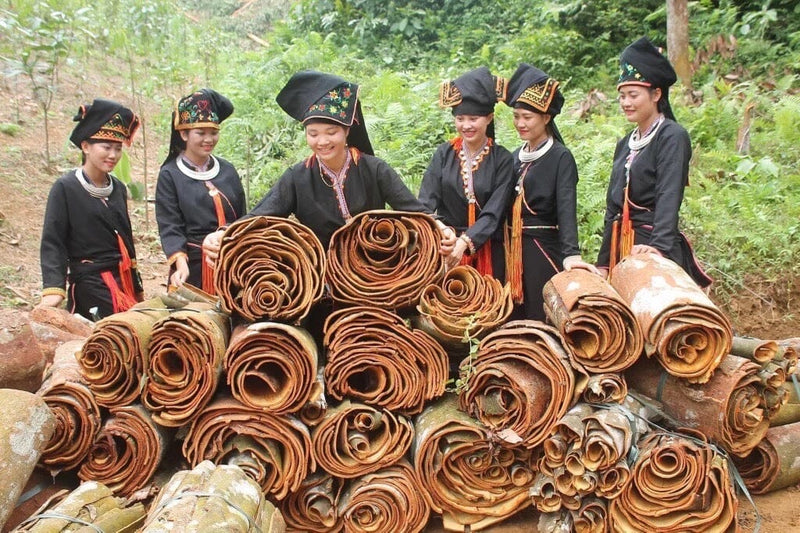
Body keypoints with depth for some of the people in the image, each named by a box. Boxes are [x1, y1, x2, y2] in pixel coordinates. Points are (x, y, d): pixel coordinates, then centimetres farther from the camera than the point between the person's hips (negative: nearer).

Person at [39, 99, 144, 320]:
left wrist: (136, 288, 19)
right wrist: (53, 289, -22)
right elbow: (52, 242, -9)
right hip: (90, 284, -6)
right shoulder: (65, 188, -6)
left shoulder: (118, 188, 12)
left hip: (124, 280, 6)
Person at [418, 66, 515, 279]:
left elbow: (494, 212, -13)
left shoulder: (502, 160, -3)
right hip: (445, 249, 1)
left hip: (487, 253, -1)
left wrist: (465, 241, -29)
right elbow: (426, 201, -7)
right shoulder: (444, 153, 3)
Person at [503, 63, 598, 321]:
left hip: (544, 251, -6)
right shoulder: (516, 157, 13)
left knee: (543, 321, -2)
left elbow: (567, 207, -18)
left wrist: (571, 253, -31)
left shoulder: (561, 158, -7)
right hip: (514, 251, 6)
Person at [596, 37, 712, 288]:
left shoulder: (673, 137, -7)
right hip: (622, 246, 7)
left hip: (656, 249, -7)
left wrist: (660, 244, -34)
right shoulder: (625, 144, 16)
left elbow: (669, 197, -20)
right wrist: (603, 263, 15)